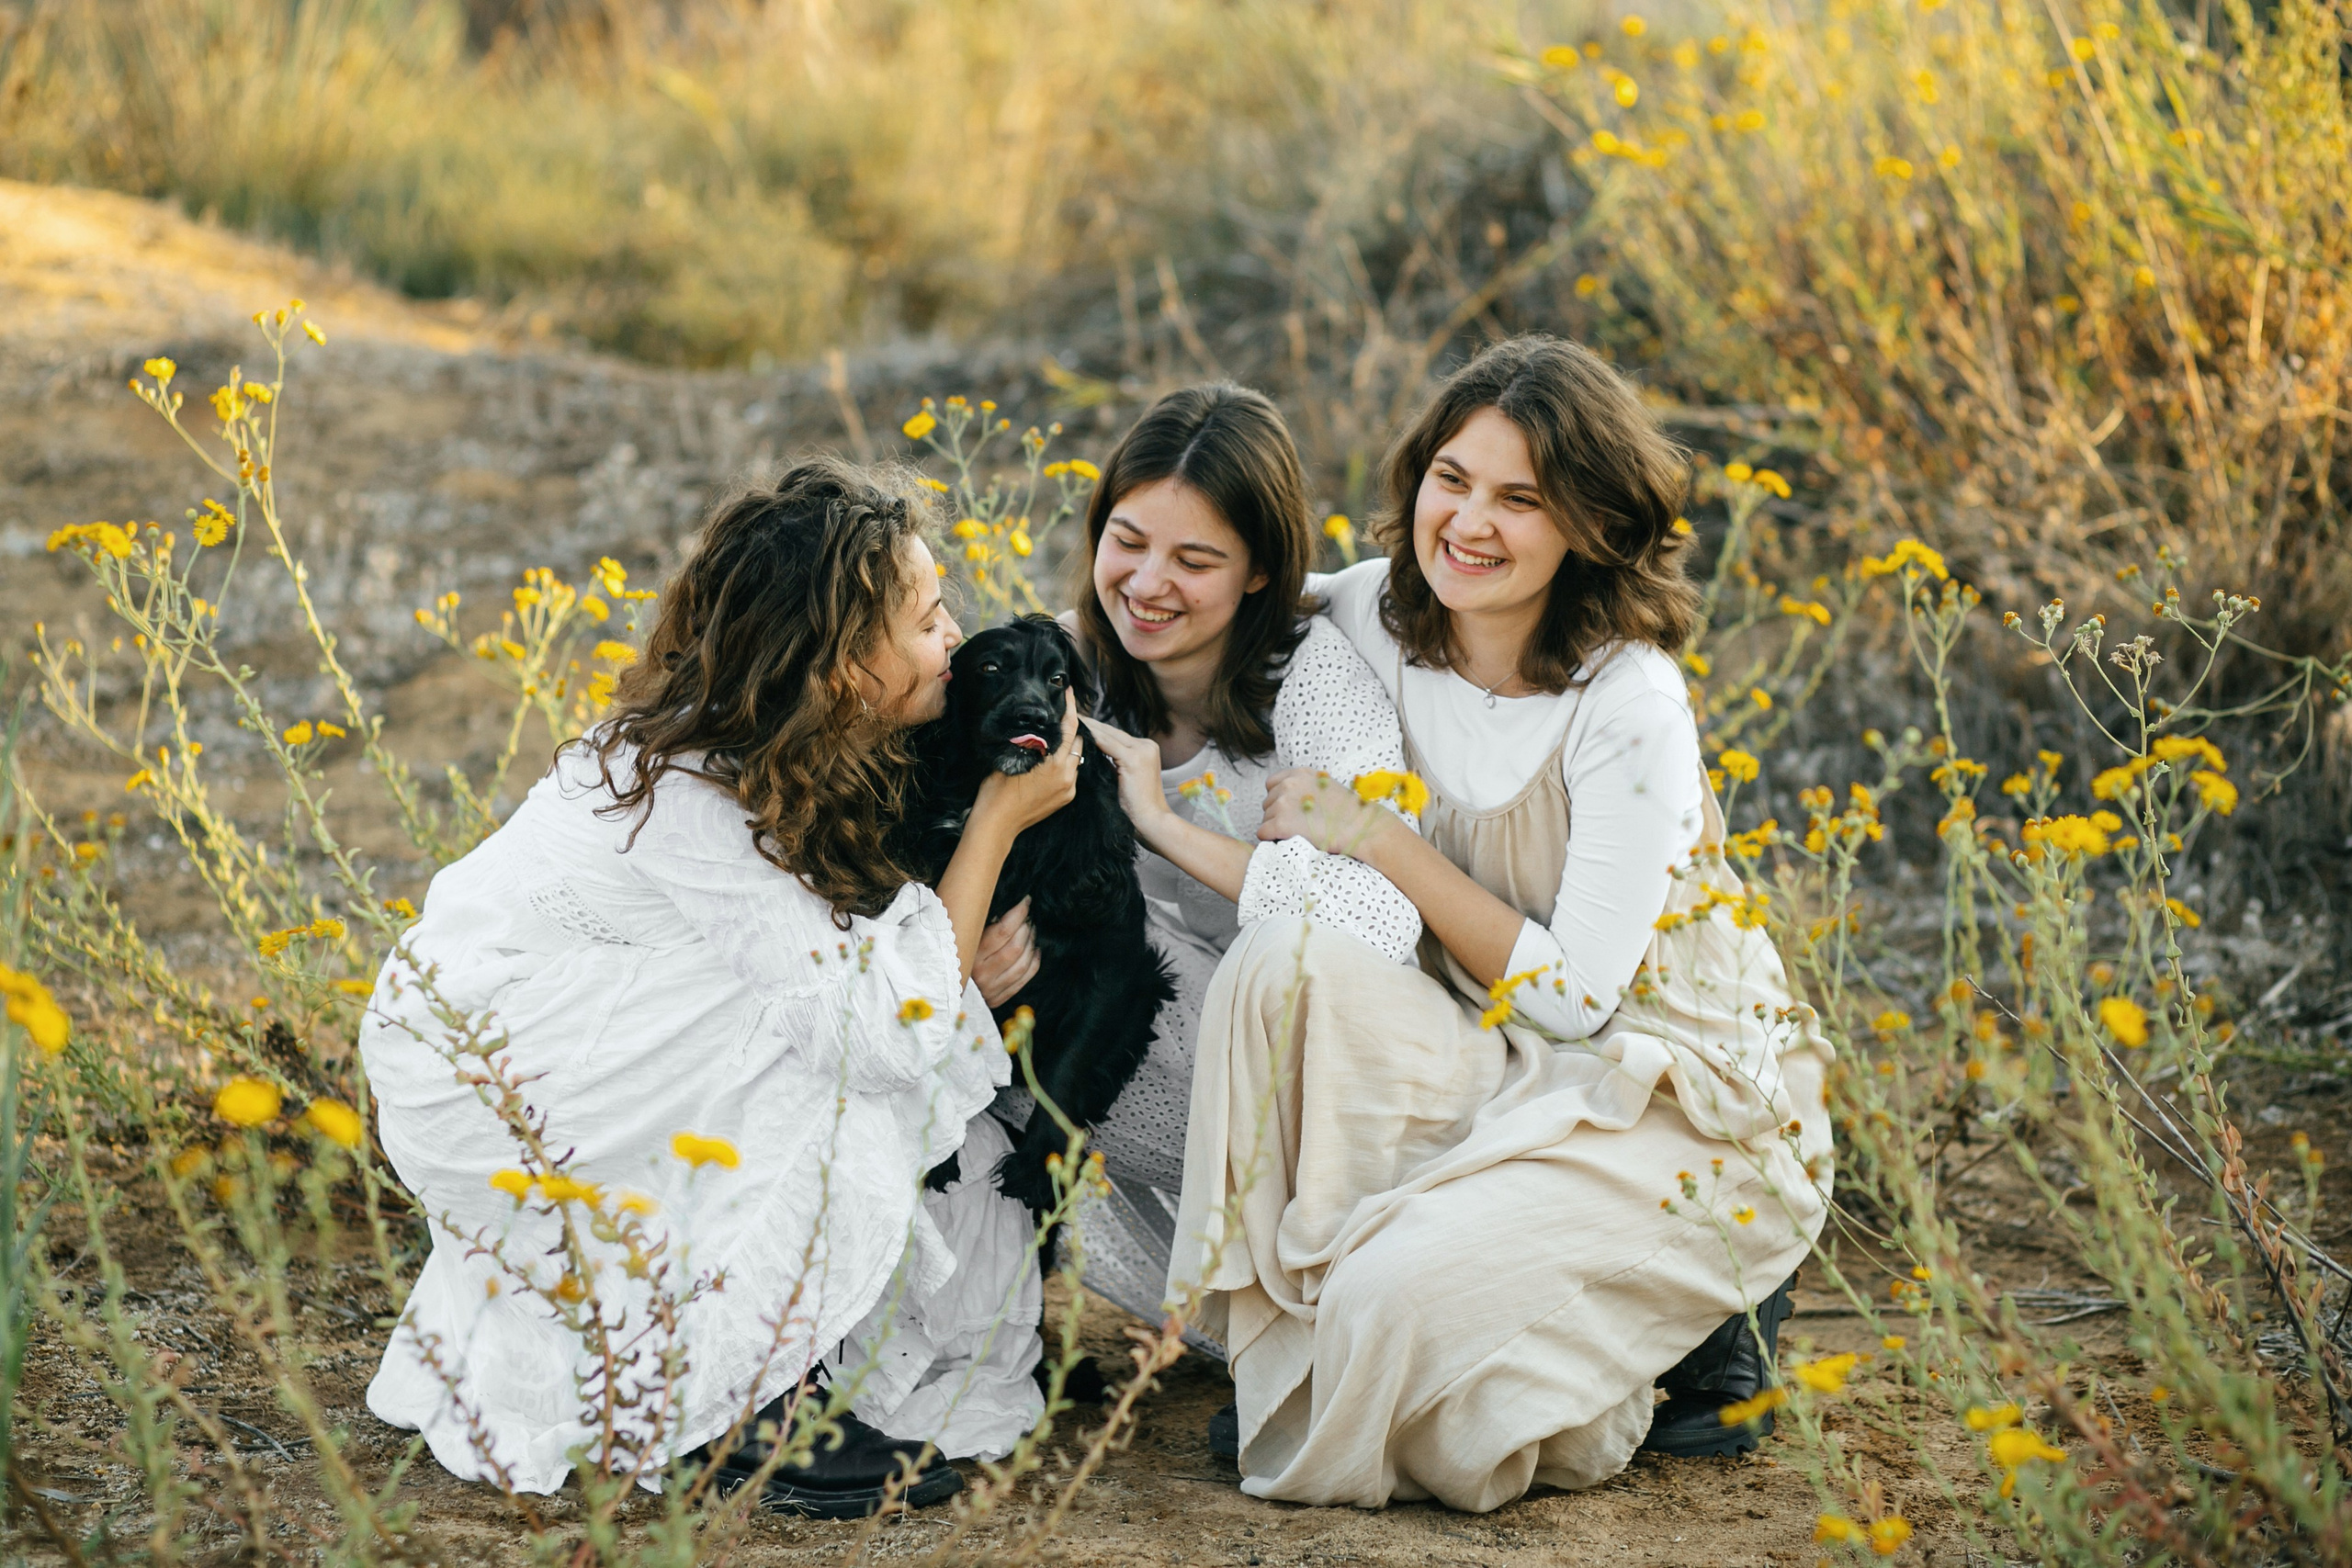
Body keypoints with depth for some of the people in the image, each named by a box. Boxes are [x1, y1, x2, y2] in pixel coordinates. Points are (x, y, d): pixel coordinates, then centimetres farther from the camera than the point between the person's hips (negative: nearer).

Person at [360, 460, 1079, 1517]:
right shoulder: (697, 801, -30)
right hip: (476, 1073, -9)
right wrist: (998, 819, -23)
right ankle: (738, 1404, -12)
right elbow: (898, 1027, -31)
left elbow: (875, 955, 3)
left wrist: (970, 955, -18)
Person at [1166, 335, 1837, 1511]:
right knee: (1282, 959, -25)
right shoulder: (1367, 618, -6)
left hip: (1677, 1101, -5)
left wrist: (1380, 842, -20)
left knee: (1396, 1295, -29)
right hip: (1490, 1060, 5)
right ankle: (1287, 1350, -10)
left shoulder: (1629, 708, -22)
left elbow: (1575, 996, -21)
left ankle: (1684, 1327, 2)